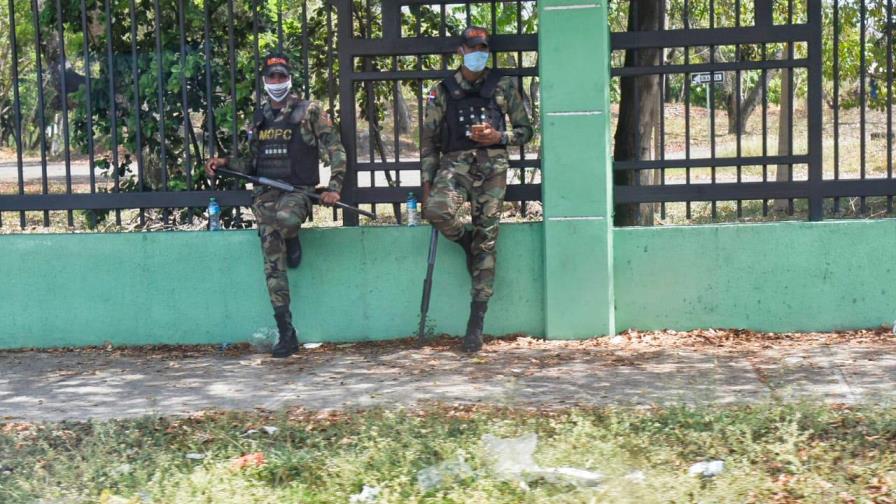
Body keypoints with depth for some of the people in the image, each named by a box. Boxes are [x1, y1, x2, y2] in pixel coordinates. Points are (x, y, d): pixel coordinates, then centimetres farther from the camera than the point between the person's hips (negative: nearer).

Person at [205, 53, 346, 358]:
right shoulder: (259, 118, 18)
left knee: (284, 219, -41)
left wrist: (334, 187, -10)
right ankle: (286, 334, -5)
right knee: (273, 263, -6)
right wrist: (225, 163, 8)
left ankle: (293, 239, -2)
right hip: (266, 192, 5)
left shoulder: (309, 112, 3)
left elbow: (336, 150, 0)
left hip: (296, 191, -4)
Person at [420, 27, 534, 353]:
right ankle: (467, 241, 4)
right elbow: (428, 140, 9)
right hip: (455, 164, 0)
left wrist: (499, 136, -8)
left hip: (492, 167, 0)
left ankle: (476, 322, 0)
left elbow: (525, 130, 13)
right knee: (437, 209, -31)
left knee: (486, 240, -4)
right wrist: (427, 183, 2)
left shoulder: (503, 87, 9)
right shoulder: (442, 91, 9)